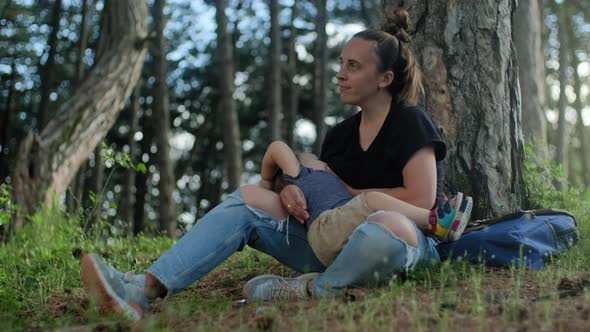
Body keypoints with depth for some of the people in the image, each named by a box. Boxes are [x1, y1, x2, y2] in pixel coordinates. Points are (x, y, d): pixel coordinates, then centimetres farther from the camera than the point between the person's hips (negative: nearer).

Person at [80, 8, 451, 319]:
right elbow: (317, 191, 15)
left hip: (411, 242, -6)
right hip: (336, 243, 7)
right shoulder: (340, 134, 13)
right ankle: (144, 289, -26)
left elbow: (421, 199, -16)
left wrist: (351, 194, -7)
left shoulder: (410, 121, -6)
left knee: (387, 225, -45)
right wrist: (293, 191, -9)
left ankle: (313, 289, -17)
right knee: (247, 198, -7)